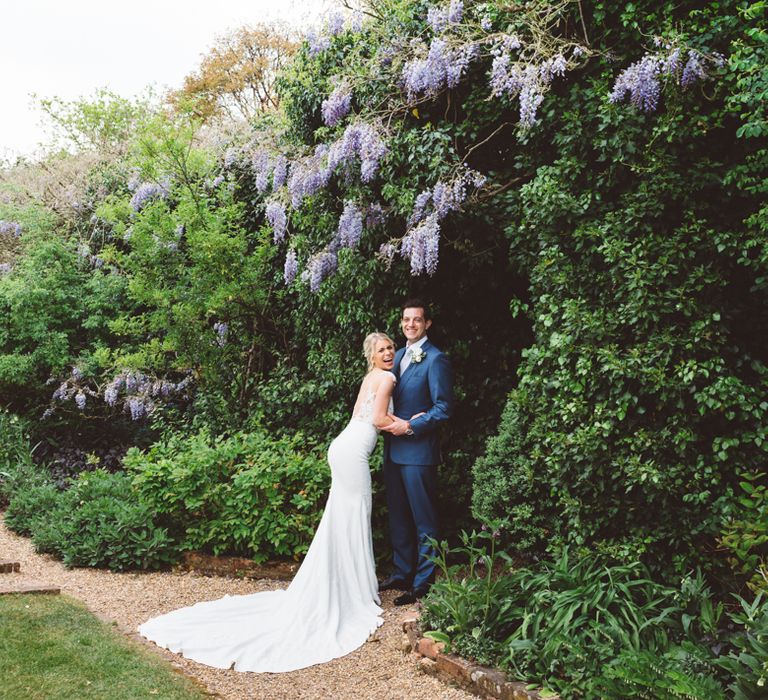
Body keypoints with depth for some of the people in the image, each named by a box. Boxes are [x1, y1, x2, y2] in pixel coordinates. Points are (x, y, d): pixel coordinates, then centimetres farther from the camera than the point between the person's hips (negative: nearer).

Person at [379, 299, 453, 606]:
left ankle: (423, 583, 11)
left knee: (423, 520, 2)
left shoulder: (435, 359, -11)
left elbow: (444, 408, -14)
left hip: (418, 451, -8)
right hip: (393, 449, 8)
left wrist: (409, 426, -17)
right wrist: (385, 421, 1)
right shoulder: (397, 355, 14)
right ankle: (402, 573, 30)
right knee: (398, 517, 17)